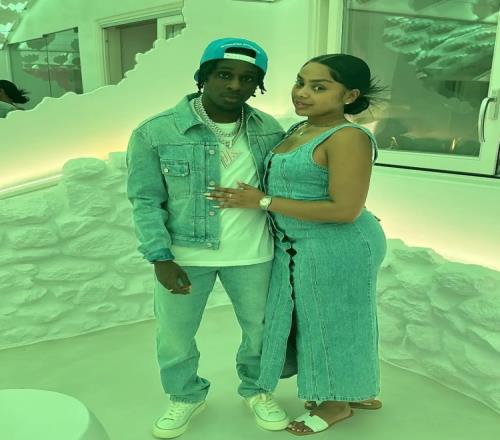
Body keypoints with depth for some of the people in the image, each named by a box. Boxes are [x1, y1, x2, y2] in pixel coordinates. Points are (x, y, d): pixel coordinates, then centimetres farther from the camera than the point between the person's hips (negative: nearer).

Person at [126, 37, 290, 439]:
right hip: (183, 255, -1)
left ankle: (256, 389, 46)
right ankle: (186, 396, 43)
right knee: (174, 336, 14)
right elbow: (145, 200, -8)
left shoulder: (270, 130, -2)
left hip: (253, 254, 2)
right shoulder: (155, 132, -12)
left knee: (261, 328, 18)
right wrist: (160, 258, -14)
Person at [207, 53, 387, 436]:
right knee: (320, 319, 21)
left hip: (338, 249, -9)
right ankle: (360, 391, 43)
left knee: (334, 320, 9)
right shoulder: (299, 129, 7)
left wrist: (263, 202, -22)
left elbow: (345, 209, -26)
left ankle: (338, 403, 34)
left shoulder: (349, 138, -21)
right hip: (301, 247, 9)